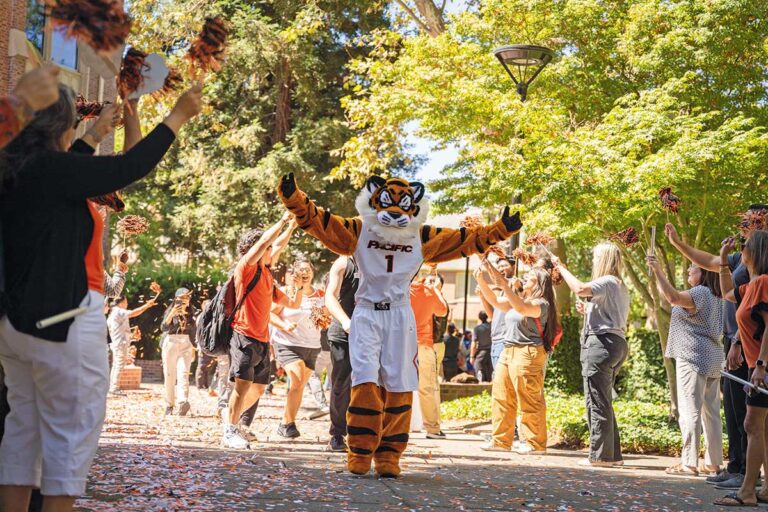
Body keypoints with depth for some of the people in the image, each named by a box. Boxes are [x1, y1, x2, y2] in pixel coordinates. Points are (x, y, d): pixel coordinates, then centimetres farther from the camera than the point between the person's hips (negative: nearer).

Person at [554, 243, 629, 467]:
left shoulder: (608, 282, -9)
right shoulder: (620, 286, 23)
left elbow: (580, 289, -27)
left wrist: (561, 267, -15)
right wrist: (587, 311, 18)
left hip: (601, 342, -11)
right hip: (616, 342, 11)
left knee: (597, 401, -7)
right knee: (604, 402, 14)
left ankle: (600, 455, -5)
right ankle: (612, 454, 16)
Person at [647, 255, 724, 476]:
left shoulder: (701, 292, -13)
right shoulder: (713, 297, 19)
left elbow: (674, 298, -29)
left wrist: (658, 271, -24)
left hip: (693, 357, -10)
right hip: (712, 358, 10)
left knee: (690, 410, -10)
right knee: (711, 411, 9)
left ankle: (689, 463, -12)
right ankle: (713, 462, 12)